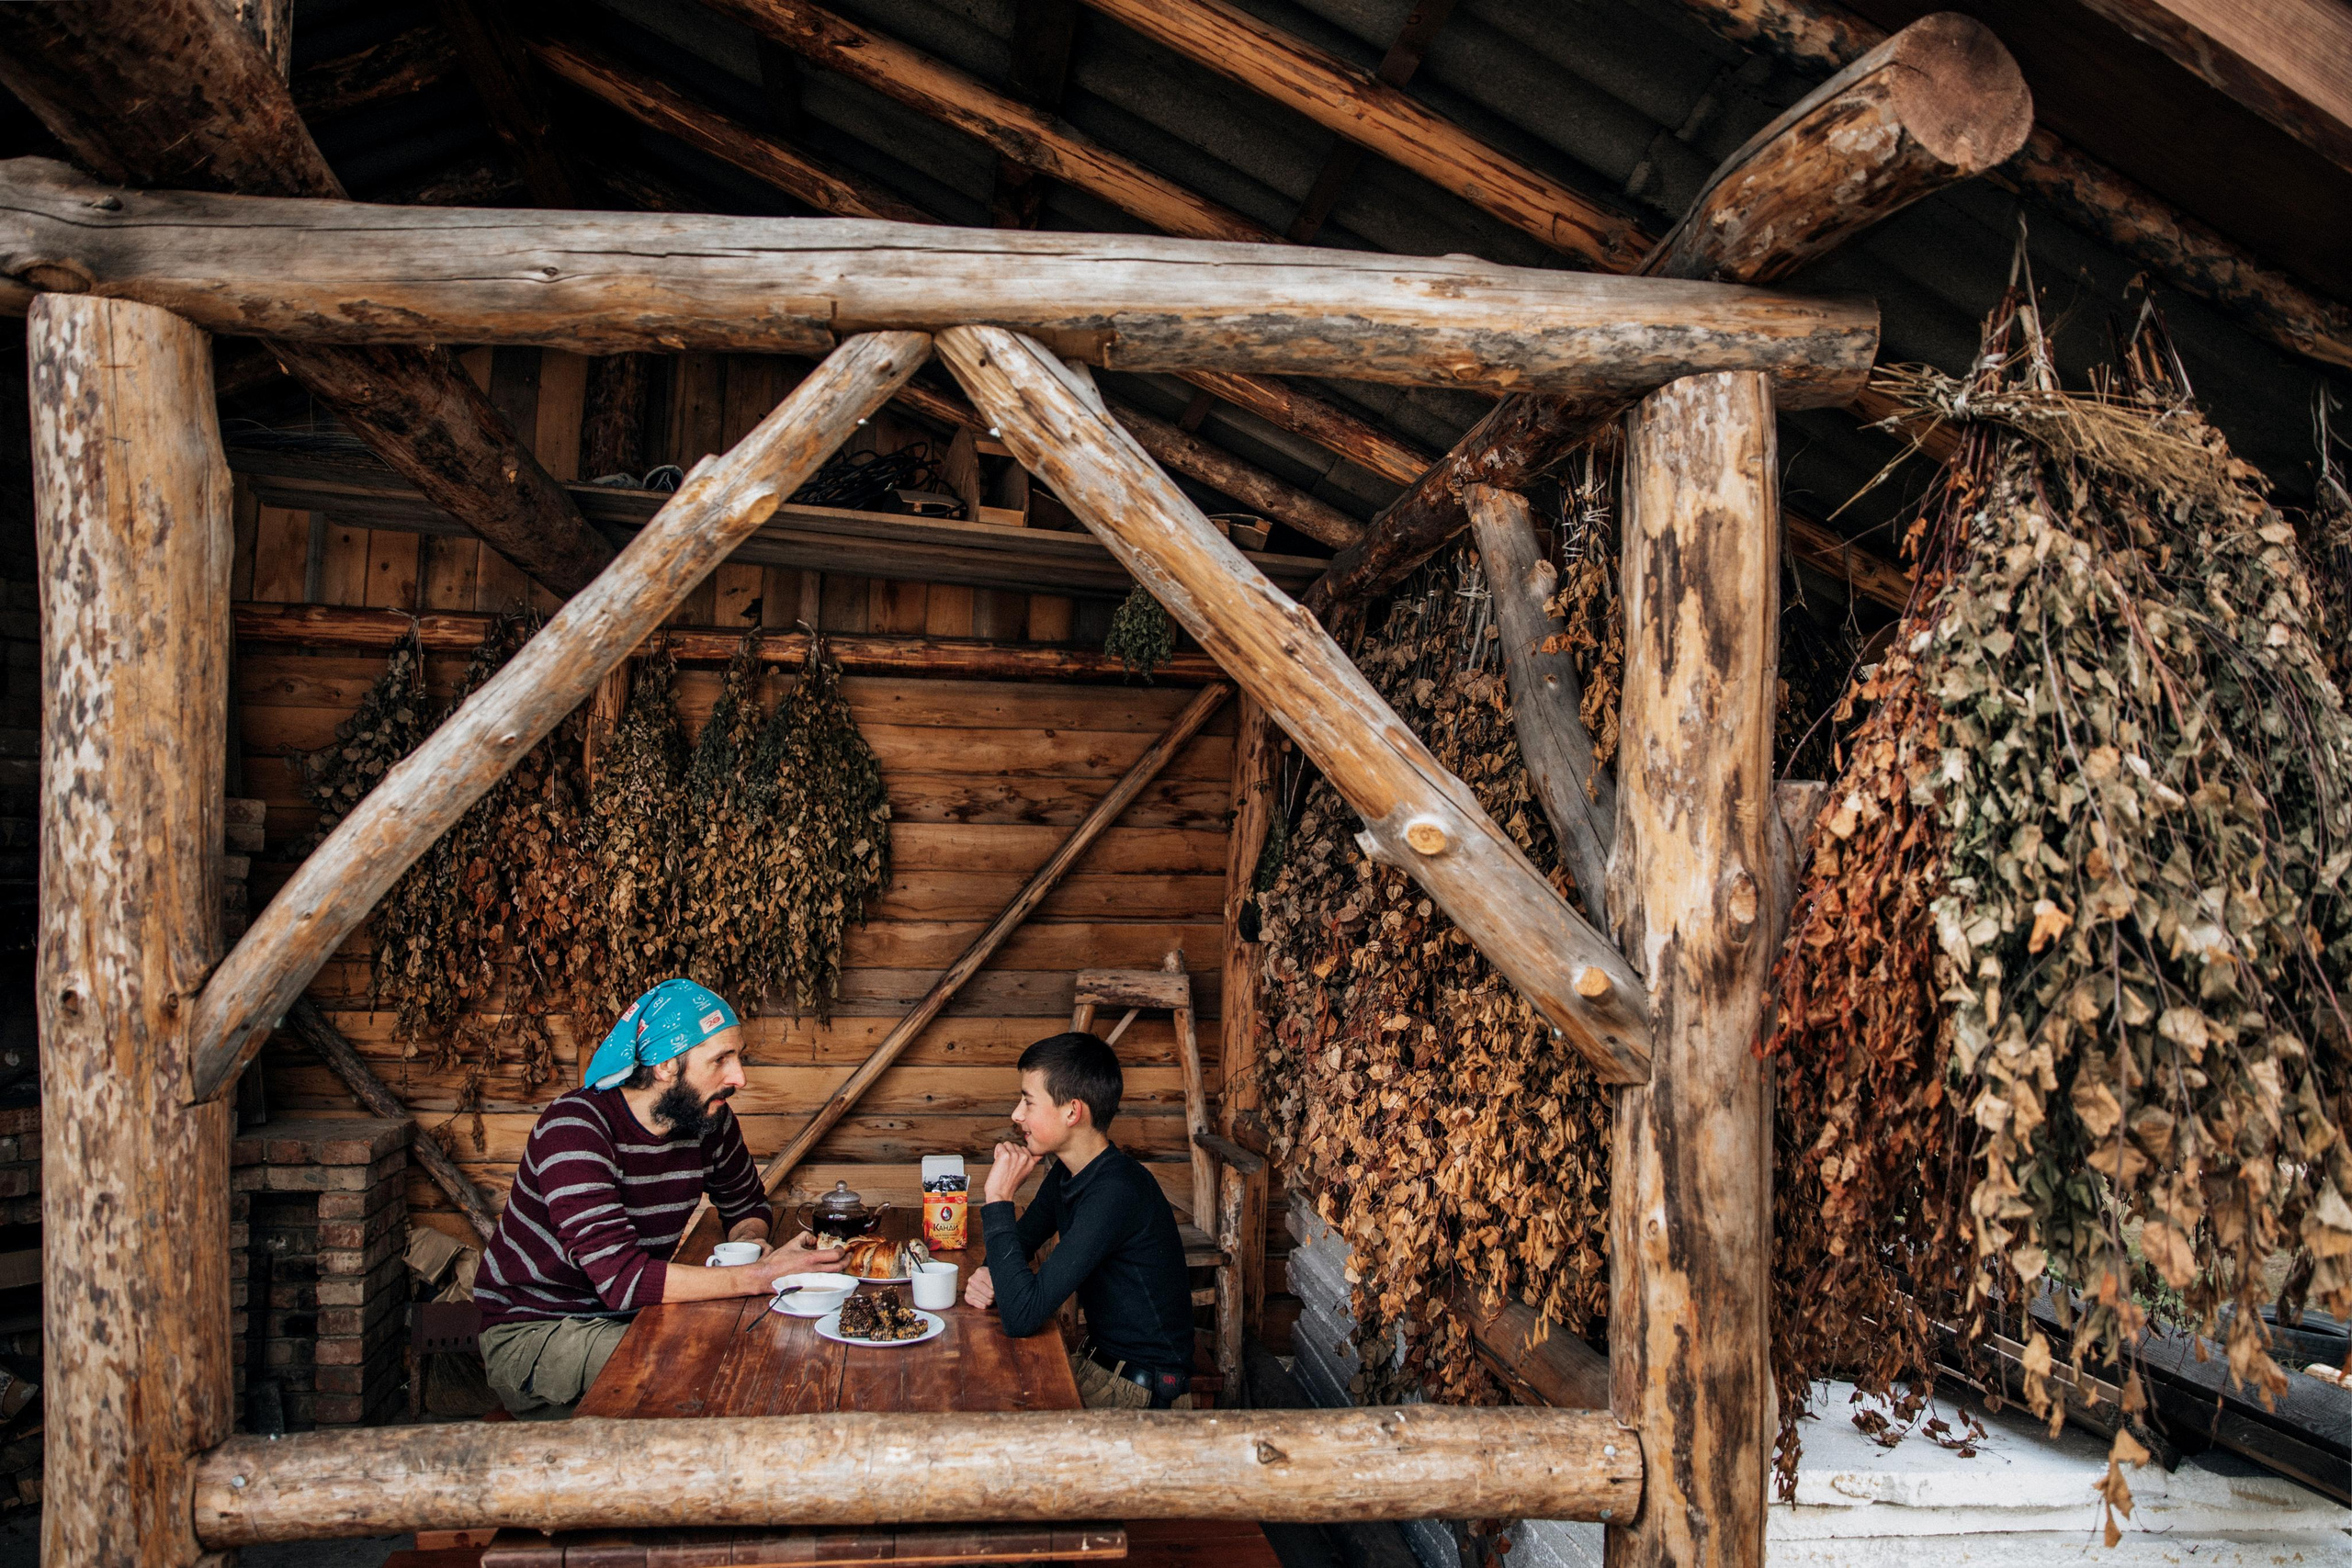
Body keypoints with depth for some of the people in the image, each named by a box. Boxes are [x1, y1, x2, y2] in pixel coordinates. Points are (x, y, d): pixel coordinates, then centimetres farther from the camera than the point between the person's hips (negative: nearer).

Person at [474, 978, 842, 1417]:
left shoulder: (709, 1120, -5)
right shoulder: (574, 1125, -26)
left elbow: (746, 1205, 17)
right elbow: (621, 1277, -35)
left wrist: (749, 1241, -8)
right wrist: (760, 1276, -34)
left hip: (632, 1315, 7)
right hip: (531, 1330, -7)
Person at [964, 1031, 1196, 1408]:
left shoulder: (1117, 1192, -28)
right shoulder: (1066, 1174, 2)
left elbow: (1020, 1319, -31)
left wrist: (998, 1198, -26)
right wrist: (987, 1276, -6)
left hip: (1141, 1392, -8)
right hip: (1096, 1361, 8)